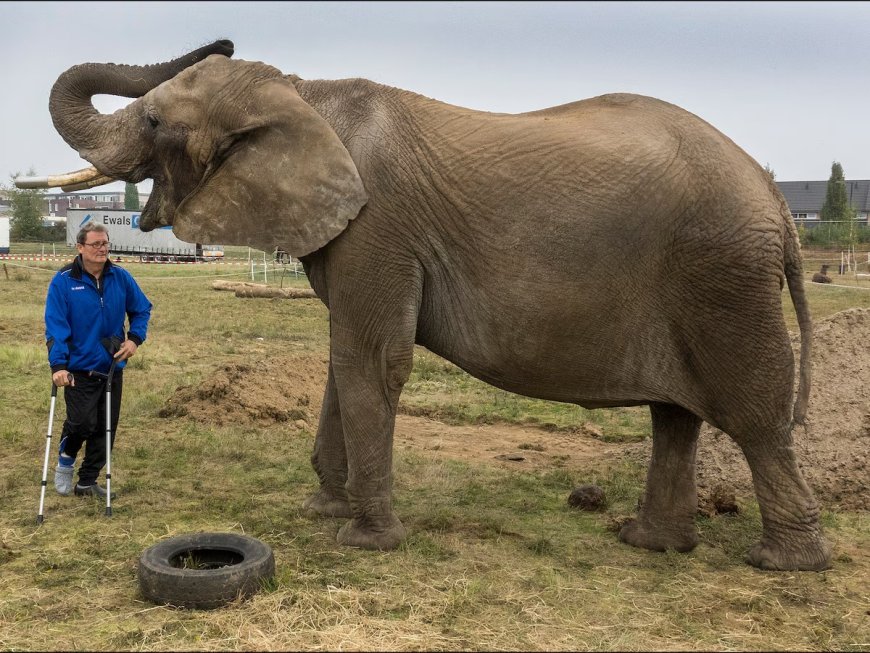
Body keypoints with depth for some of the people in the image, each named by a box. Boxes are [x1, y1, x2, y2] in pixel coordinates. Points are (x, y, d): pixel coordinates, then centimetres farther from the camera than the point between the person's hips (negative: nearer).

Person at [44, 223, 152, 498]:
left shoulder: (121, 277, 0)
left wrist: (135, 338, -3)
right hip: (79, 369, -4)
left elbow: (142, 309, 13)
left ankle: (88, 481, 24)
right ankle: (65, 460, 21)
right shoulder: (64, 281, -11)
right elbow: (55, 326, -13)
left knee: (106, 427, 9)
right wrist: (58, 365, -21)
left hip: (112, 366, 4)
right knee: (83, 421, -12)